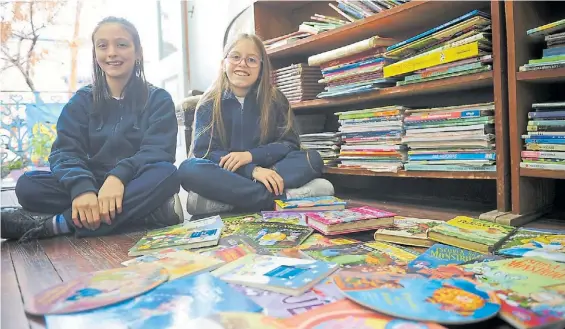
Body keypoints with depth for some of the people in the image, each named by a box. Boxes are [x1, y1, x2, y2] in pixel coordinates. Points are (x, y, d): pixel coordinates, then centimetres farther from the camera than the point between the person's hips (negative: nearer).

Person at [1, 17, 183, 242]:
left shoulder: (158, 100, 2)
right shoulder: (81, 101, 9)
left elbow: (158, 151, -13)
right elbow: (65, 151, -5)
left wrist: (119, 176, -33)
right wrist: (81, 187, -28)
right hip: (93, 187, 2)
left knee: (166, 175, -34)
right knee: (28, 185, -21)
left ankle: (54, 224, -27)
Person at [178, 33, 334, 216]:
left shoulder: (275, 99, 5)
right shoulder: (209, 104, 1)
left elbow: (290, 143, 0)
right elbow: (205, 151, -10)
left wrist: (251, 155, -18)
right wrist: (252, 170, -25)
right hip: (224, 176, -1)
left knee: (313, 159, -21)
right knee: (188, 169, -31)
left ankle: (220, 198, -32)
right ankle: (284, 196, -33)